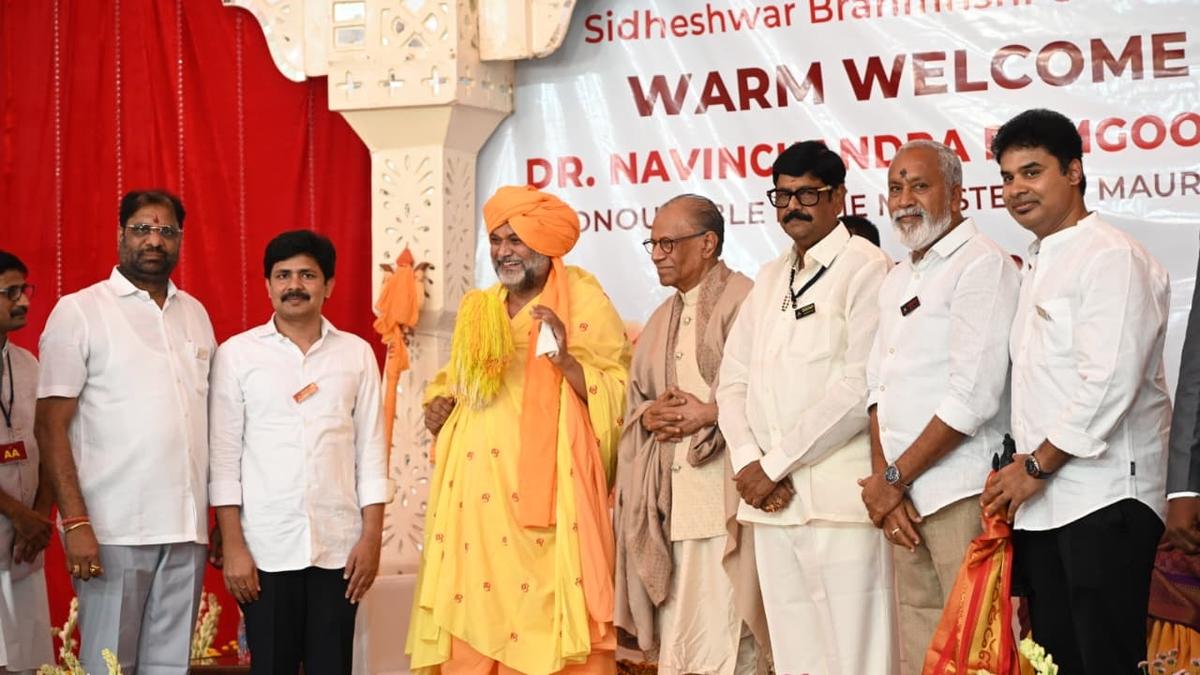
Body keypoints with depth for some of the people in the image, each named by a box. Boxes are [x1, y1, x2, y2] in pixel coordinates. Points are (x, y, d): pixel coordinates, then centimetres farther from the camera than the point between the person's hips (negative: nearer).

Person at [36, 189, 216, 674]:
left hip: (187, 527, 4)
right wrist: (75, 522, -14)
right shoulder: (78, 312, -1)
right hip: (113, 530, -4)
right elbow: (51, 425, -5)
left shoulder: (196, 314, 14)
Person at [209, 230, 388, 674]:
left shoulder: (357, 354, 7)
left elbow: (371, 453, 7)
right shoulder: (237, 354, 2)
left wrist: (371, 538, 0)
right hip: (266, 547, -1)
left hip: (339, 545, 1)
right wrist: (232, 546, -6)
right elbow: (224, 456, 0)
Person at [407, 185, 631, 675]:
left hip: (546, 494, -5)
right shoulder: (476, 309, 18)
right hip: (475, 498, 5)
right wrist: (439, 406, 8)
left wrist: (567, 360, -20)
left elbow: (618, 396, -6)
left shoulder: (584, 304, 1)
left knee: (545, 620, -9)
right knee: (473, 624, 1)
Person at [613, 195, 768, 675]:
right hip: (670, 504, 8)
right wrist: (650, 415, 1)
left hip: (724, 496, -8)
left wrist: (707, 414, -14)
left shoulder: (742, 301, -4)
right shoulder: (661, 320, 22)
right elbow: (634, 402, 22)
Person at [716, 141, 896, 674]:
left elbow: (859, 387, -13)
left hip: (839, 497, -7)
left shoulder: (864, 268, -4)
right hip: (771, 500, 7)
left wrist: (773, 465, -10)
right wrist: (749, 464, -3)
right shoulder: (769, 280, 20)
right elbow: (733, 380, 15)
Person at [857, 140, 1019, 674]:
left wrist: (895, 477, -11)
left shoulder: (982, 264, -9)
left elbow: (974, 395, -17)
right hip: (903, 495, 8)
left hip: (961, 492, -8)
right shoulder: (898, 279, 17)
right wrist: (883, 480, -1)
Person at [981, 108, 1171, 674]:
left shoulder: (1111, 257, -10)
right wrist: (1020, 472, 11)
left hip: (1104, 500, -9)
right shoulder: (1038, 264, 18)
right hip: (1044, 504, 9)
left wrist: (1036, 466, -11)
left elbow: (1109, 384, -18)